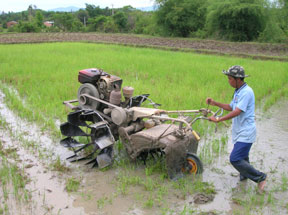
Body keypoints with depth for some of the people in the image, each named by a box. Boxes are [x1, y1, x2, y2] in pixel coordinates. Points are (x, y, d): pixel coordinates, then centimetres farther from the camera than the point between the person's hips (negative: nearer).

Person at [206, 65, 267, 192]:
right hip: (240, 131, 10)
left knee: (235, 159, -12)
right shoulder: (238, 92, 12)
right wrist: (215, 103, 9)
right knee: (242, 157, 22)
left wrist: (218, 120, -24)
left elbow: (237, 112, -26)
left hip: (245, 133, -10)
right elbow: (231, 107, 19)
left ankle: (259, 177, 0)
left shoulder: (246, 92, -20)